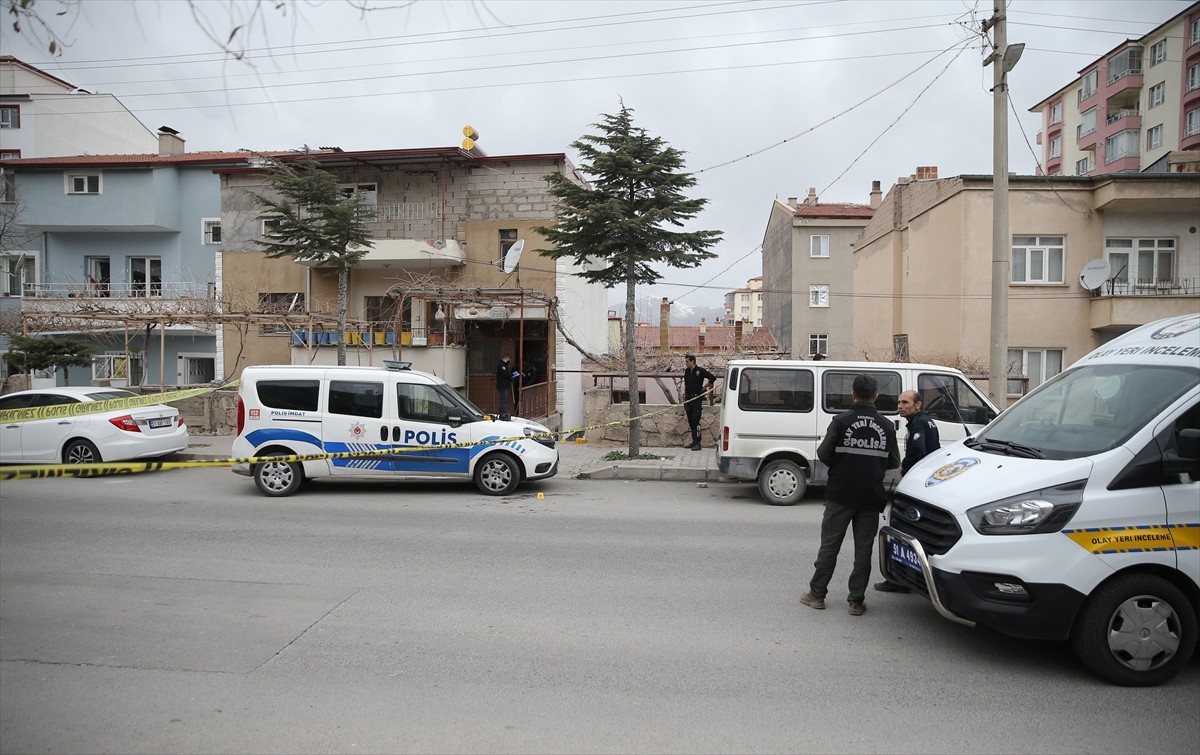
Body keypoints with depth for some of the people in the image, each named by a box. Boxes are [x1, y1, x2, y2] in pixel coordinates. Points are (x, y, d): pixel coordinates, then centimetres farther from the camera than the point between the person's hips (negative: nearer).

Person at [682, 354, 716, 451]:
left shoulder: (700, 371, -10)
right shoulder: (686, 371, 10)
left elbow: (713, 378, -6)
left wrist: (703, 388, 0)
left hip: (697, 399, -7)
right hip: (688, 398, 7)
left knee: (696, 421, -10)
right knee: (690, 421, 10)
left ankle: (698, 443, -7)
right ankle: (694, 441, 19)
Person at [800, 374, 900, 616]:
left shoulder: (841, 421, -10)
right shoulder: (886, 426, 1)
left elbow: (824, 454, -10)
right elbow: (894, 462, 6)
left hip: (841, 495, -2)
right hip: (871, 497, 2)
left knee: (829, 545, 7)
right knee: (863, 549, 9)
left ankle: (816, 594, 15)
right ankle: (856, 600, 11)